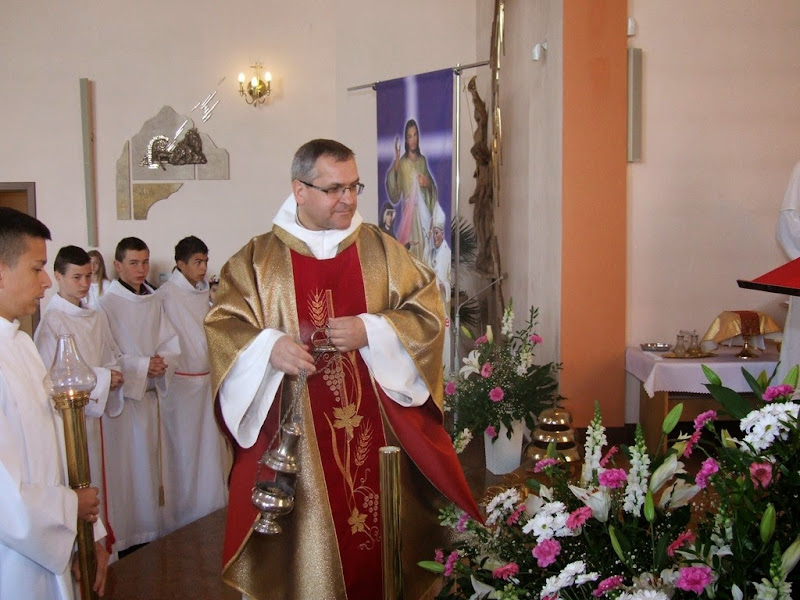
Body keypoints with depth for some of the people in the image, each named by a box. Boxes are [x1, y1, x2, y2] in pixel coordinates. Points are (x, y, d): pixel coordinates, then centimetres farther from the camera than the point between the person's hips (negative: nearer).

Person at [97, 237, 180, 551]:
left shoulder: (154, 301, 8)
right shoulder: (107, 304, -9)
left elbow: (172, 344, 8)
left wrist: (163, 361, -12)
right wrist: (143, 365, -16)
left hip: (151, 394, 6)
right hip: (121, 396, -6)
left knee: (149, 463, 11)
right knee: (124, 466, -3)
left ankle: (149, 533, 20)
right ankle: (124, 537, 7)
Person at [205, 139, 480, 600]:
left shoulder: (382, 250, 7)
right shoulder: (259, 259, 4)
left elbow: (428, 312, 3)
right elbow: (223, 324, 2)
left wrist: (371, 330, -13)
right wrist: (269, 346, -17)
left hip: (377, 429, 1)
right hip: (296, 438, -1)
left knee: (381, 528, 6)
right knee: (307, 537, 2)